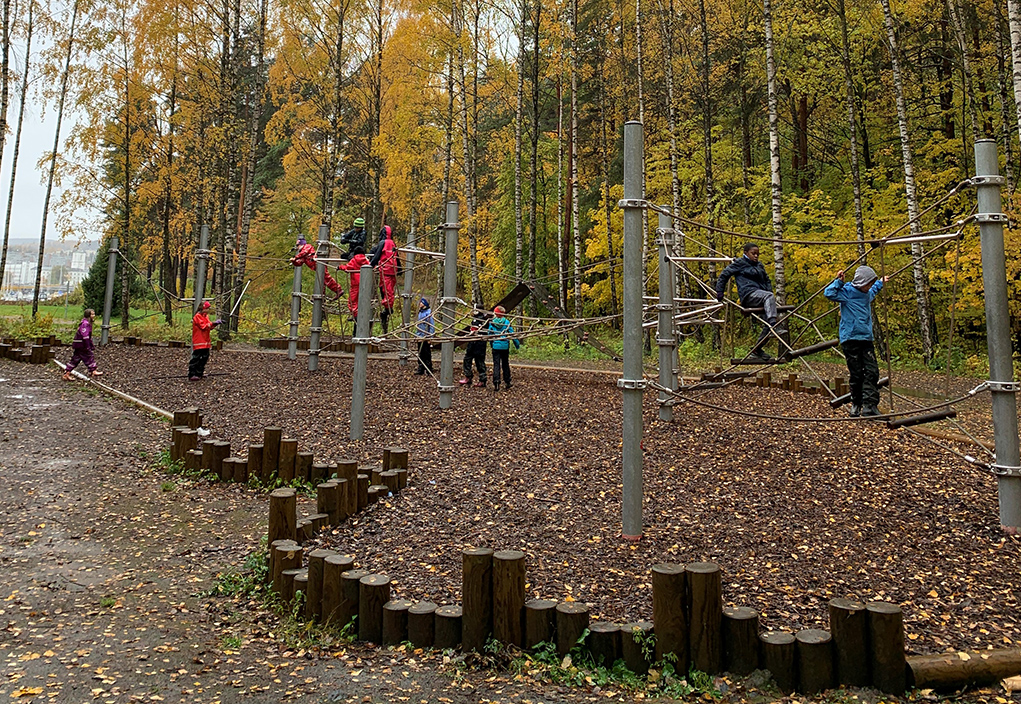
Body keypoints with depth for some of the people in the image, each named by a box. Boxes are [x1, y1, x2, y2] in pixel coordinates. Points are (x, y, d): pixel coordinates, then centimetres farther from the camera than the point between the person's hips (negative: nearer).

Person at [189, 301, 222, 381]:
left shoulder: (205, 316, 15)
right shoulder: (197, 317, -11)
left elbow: (209, 327, 14)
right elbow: (203, 326, -20)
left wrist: (215, 323, -2)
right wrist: (213, 323, -19)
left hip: (205, 341, 9)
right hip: (199, 342, -9)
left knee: (204, 357, 12)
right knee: (196, 358, -8)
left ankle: (199, 373, 23)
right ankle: (191, 375, -6)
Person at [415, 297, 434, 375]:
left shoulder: (429, 312, -12)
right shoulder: (420, 312, 12)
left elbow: (432, 326, -14)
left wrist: (430, 337, -17)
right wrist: (416, 334, 17)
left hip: (426, 337, -8)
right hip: (420, 337, 8)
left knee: (427, 354, 0)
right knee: (420, 354, 12)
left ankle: (429, 370, 8)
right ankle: (420, 369, 20)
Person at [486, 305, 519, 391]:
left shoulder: (491, 322, -2)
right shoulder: (506, 322, -3)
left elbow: (490, 334, 6)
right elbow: (512, 333, 0)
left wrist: (491, 344, 22)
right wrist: (517, 344, 9)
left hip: (495, 346, -1)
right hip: (505, 346, 1)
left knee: (496, 365, 1)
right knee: (505, 364, 13)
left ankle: (496, 384, -8)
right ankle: (507, 383, 20)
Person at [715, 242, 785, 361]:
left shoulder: (759, 265, 27)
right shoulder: (739, 263, 5)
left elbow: (767, 279, 35)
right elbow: (724, 275, 4)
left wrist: (771, 291, 18)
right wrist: (719, 292, 0)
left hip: (760, 296, 7)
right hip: (748, 295, -7)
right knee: (769, 296, -35)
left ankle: (757, 350, 1)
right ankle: (774, 327, -46)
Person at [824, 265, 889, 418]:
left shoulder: (867, 294, 17)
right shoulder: (846, 292, -6)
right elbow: (829, 293, -23)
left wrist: (881, 283, 45)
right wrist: (838, 281, -16)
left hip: (866, 339, 6)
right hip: (850, 339, -6)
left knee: (872, 372, -5)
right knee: (856, 374, -1)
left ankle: (869, 406, -8)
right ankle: (856, 405, 13)